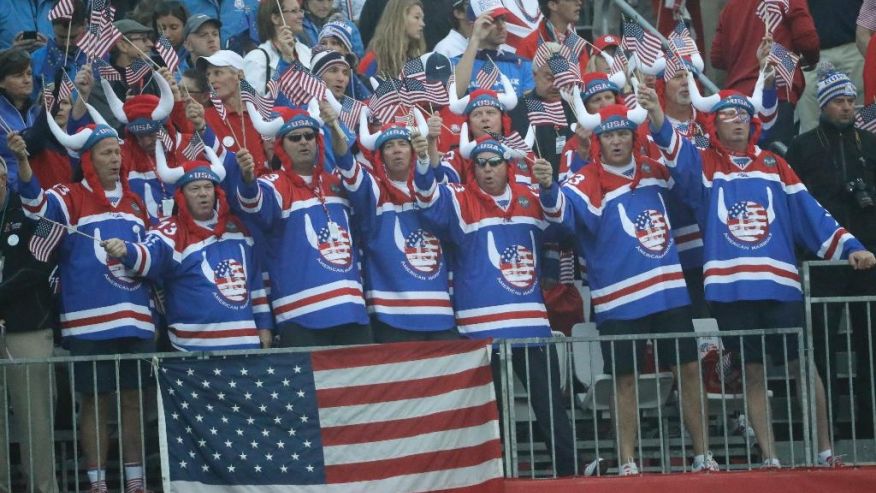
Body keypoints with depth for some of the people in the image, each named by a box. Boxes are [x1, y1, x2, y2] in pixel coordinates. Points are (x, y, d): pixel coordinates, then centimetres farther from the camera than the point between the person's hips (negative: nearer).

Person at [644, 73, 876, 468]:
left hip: (779, 283, 1)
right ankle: (769, 457, 10)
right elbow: (676, 153, -15)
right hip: (729, 287, -1)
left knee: (802, 365, 2)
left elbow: (809, 212, 10)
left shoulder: (773, 165, 11)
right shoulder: (704, 165, 6)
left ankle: (824, 449, 10)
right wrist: (658, 120, -35)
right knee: (752, 372, 5)